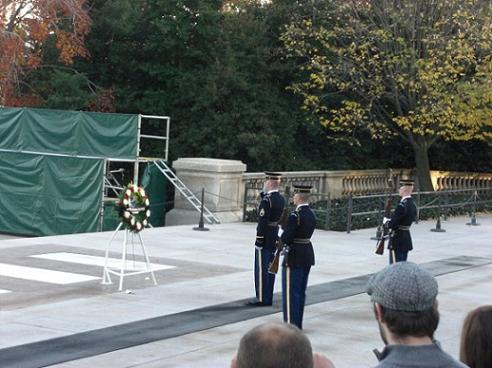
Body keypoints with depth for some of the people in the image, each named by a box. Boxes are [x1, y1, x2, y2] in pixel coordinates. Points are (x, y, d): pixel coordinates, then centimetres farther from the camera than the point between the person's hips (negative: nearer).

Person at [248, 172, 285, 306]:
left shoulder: (266, 200, -19)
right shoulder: (281, 199, 7)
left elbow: (262, 222, -21)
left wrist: (258, 241, -17)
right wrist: (264, 194, 5)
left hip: (265, 238, -8)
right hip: (275, 238, 8)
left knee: (261, 269, -1)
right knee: (270, 269, 13)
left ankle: (262, 299, 2)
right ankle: (268, 298, 19)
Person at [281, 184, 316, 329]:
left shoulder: (295, 215, -20)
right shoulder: (311, 214, 7)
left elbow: (286, 237, -21)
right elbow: (307, 234, 8)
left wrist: (280, 242, 1)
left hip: (294, 257, -9)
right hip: (308, 254, 9)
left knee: (291, 291, -1)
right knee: (301, 291, 15)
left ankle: (291, 324, 1)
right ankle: (298, 323, 22)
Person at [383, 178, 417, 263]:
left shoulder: (402, 206, -22)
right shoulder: (412, 204, 6)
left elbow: (392, 225, -24)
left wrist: (386, 221, -2)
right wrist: (391, 220, 13)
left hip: (397, 240, -9)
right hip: (407, 239, 9)